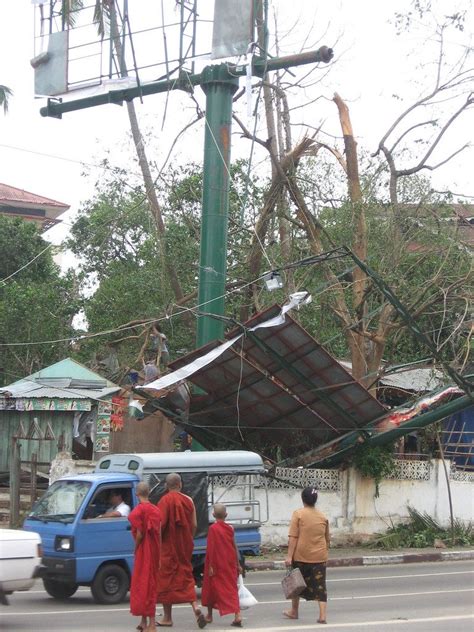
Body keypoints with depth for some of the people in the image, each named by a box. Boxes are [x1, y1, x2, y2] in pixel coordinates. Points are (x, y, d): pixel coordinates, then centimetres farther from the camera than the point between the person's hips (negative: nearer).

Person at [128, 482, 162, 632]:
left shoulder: (139, 510, -13)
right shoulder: (156, 510, 8)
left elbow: (139, 534, -17)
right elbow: (158, 532, 7)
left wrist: (136, 549, -3)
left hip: (144, 552, -7)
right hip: (154, 551, 7)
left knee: (144, 584, -3)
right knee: (149, 584, 14)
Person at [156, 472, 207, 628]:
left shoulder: (165, 501, -12)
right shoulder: (188, 500, 2)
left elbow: (160, 525, -16)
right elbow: (194, 525, 4)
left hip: (168, 546, -4)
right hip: (185, 546, 4)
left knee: (166, 579, 5)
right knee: (186, 576, 14)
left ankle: (167, 618, 9)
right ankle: (195, 607, -7)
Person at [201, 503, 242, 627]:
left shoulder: (213, 528, -10)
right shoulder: (230, 528, 4)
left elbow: (211, 548, -13)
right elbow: (234, 547, 8)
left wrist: (211, 566, -11)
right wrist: (237, 564, 15)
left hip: (217, 565, -4)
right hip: (230, 564, 4)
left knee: (211, 588, 14)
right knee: (232, 588, 2)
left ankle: (209, 615, 26)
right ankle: (237, 615, -13)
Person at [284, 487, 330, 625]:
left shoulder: (298, 514, -6)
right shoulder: (323, 517, 7)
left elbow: (293, 537, -12)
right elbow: (327, 539, 16)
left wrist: (289, 556, -13)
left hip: (301, 556, -2)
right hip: (319, 557, 3)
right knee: (320, 585, 2)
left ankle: (294, 612, 28)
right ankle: (322, 615, -5)